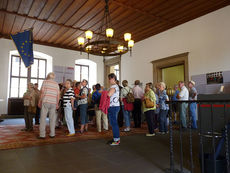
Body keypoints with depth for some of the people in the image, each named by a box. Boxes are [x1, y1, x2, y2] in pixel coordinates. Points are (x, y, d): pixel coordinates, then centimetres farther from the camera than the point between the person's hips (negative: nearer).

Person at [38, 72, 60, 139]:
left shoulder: (45, 82, 3)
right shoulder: (56, 84, 11)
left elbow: (42, 93, -3)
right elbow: (58, 95, 8)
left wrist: (39, 102, 4)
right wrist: (57, 104, 15)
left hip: (45, 101, -3)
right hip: (53, 102, 3)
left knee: (43, 118, 1)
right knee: (52, 119, 7)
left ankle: (42, 135, 0)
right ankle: (52, 134, 10)